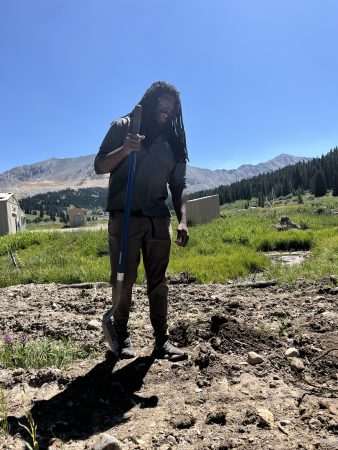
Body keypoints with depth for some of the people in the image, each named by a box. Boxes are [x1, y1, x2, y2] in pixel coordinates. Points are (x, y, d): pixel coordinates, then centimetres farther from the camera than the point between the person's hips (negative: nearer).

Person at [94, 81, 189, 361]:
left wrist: (182, 220, -2)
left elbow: (179, 185, 11)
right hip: (124, 217, -2)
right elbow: (100, 167, 2)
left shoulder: (173, 140, 13)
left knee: (158, 281, 3)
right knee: (124, 279, 2)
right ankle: (122, 335, 17)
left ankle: (162, 340, 9)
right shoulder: (123, 127, 5)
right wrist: (124, 150, -17)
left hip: (158, 219, 3)